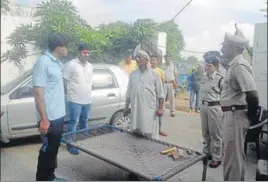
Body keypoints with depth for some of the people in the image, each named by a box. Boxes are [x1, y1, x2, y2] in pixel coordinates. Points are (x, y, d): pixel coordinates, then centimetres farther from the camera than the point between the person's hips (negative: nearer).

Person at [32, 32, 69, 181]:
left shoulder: (58, 62, 10)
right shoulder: (43, 63, -17)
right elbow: (38, 92, -20)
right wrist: (44, 119, -23)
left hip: (59, 115, 9)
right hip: (50, 118, -9)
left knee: (54, 148, 19)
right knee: (47, 150, 4)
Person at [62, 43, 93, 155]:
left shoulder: (90, 66, 10)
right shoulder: (71, 65, -11)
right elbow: (64, 80, -8)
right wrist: (70, 93, -2)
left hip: (87, 100, 6)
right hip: (75, 100, -6)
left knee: (84, 122, 17)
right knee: (73, 123, 1)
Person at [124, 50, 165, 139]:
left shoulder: (154, 74, 0)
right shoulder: (132, 75, 10)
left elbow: (160, 93, -1)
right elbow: (129, 93, 14)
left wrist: (160, 108, -8)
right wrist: (126, 107, 12)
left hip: (150, 109, -3)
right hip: (135, 109, 4)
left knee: (151, 134, 1)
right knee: (136, 133, 11)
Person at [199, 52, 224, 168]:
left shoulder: (220, 79, -14)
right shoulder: (204, 77, 7)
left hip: (214, 108, -7)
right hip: (203, 106, 7)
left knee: (215, 134, 6)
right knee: (205, 132, 19)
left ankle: (216, 158, 20)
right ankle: (207, 152, 37)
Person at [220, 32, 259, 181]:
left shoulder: (239, 65, -18)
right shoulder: (233, 65, 12)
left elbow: (252, 95, -25)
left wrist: (251, 116, -11)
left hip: (235, 115, -10)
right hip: (231, 114, 10)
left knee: (231, 156, 2)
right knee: (236, 154, 22)